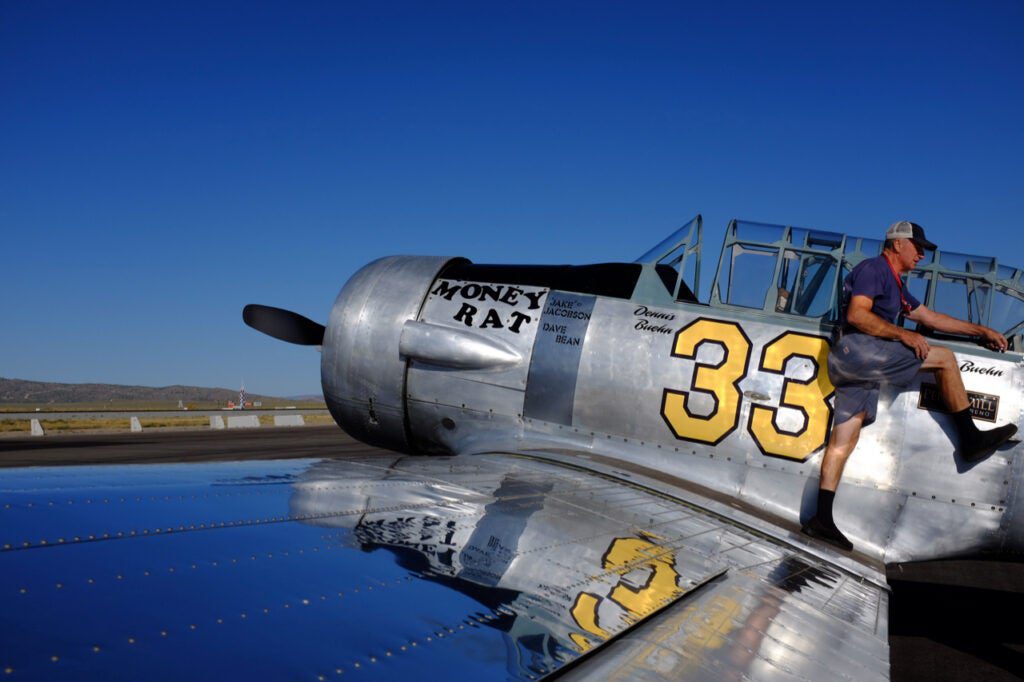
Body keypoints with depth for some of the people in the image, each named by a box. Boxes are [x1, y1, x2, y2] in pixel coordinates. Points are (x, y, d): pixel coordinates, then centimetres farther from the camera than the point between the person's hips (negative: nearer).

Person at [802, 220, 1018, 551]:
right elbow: (856, 314, -16)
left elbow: (929, 317, 34)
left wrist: (981, 331, 34)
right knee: (944, 357, -2)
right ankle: (970, 439, 5)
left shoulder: (894, 286, 29)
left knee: (843, 440, 2)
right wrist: (903, 335, -16)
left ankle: (822, 518, -1)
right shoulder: (874, 268, -2)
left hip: (849, 364, 10)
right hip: (855, 348, -10)